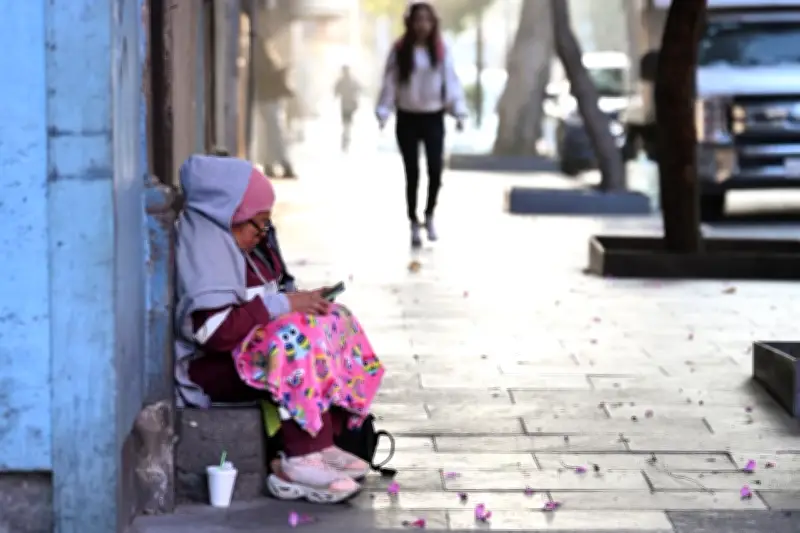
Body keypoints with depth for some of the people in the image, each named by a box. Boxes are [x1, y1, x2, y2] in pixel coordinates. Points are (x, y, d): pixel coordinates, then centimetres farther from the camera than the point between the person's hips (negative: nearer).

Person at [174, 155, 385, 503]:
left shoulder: (224, 239, 14)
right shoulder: (202, 244, -18)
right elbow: (216, 329, -28)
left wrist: (297, 302, 1)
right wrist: (283, 304, -22)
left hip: (244, 351, 11)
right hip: (208, 367, -11)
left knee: (333, 323, -1)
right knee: (300, 338, -31)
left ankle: (321, 446, -13)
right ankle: (301, 461, -30)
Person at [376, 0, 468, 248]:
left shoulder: (441, 50, -1)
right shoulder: (399, 50, -3)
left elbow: (451, 81, -2)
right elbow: (389, 83, -5)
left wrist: (458, 111, -11)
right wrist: (383, 112, -13)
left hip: (433, 118, 1)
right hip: (407, 118, -1)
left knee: (435, 171, -6)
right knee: (412, 174, 1)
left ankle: (429, 216, 20)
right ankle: (414, 224, 14)